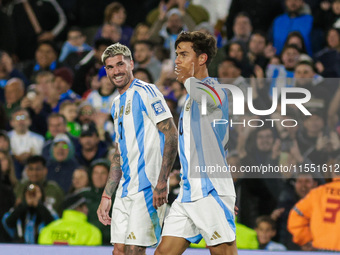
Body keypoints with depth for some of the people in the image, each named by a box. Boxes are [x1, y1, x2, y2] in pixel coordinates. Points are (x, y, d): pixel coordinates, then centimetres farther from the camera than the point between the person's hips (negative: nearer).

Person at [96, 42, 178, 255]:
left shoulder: (145, 92, -7)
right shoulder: (117, 104, 20)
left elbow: (171, 135, -14)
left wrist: (161, 183, -21)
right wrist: (106, 196, 21)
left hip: (148, 187, -8)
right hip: (125, 190, 8)